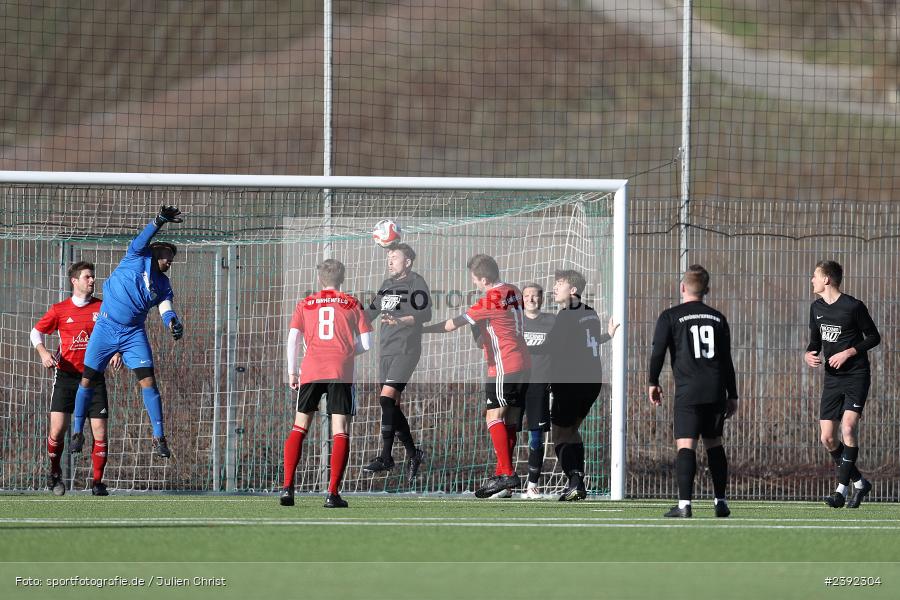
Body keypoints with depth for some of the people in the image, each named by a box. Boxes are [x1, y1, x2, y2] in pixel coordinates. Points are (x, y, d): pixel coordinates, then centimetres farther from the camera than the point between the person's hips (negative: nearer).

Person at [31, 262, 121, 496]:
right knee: (57, 429, -11)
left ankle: (97, 482, 7)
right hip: (66, 375, -1)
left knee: (100, 432, -6)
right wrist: (43, 352, -8)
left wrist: (117, 352, -8)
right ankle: (55, 473, 15)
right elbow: (36, 332, 11)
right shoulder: (59, 310, 2)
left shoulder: (102, 308, 4)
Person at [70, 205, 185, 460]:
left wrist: (172, 322, -29)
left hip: (134, 334, 3)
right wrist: (160, 220, -35)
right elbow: (142, 241, -19)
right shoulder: (137, 258, 0)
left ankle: (159, 437, -7)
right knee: (88, 380, 1)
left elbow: (165, 307, -6)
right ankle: (77, 433, 15)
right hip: (106, 328, -3)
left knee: (148, 382, -10)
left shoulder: (163, 284, 9)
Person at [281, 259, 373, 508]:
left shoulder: (305, 304, 13)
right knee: (340, 431, -1)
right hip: (341, 371, -2)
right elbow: (366, 344, 6)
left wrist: (291, 371, 9)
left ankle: (287, 487, 3)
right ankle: (333, 493, -9)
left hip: (310, 370, 2)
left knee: (299, 428, 12)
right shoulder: (352, 304, 10)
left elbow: (292, 339, 3)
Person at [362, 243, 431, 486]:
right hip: (386, 351, 8)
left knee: (387, 398, -19)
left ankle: (385, 457, -18)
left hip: (406, 350, -8)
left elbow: (425, 313, -17)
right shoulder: (386, 285, 18)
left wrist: (399, 320, -30)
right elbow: (371, 313, 26)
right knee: (392, 406, 7)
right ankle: (413, 454, 19)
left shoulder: (415, 283, -5)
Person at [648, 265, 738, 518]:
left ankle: (684, 504, -22)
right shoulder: (718, 318, 12)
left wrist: (653, 383, 10)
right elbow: (727, 359, 14)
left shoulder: (670, 317, 0)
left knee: (686, 445, -10)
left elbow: (658, 352, -4)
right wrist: (732, 395, 18)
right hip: (716, 391, 4)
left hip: (688, 392, -4)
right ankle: (721, 502, 18)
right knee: (714, 443, 17)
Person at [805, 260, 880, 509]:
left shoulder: (853, 307, -10)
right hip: (832, 378, 7)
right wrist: (809, 354, -1)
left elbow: (874, 337, -3)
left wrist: (849, 352, -15)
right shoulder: (816, 308, 10)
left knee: (848, 427, -22)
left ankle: (841, 490, -20)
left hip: (856, 376, -7)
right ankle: (860, 483, 19)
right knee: (827, 438, 0)